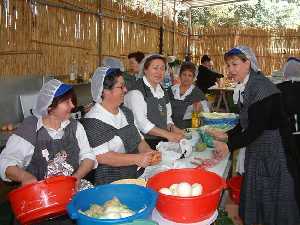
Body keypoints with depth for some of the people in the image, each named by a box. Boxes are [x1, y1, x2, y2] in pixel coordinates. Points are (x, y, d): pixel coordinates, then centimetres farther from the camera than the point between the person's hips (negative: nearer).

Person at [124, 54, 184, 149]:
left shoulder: (162, 91, 16)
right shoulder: (136, 92, -10)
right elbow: (141, 123, -17)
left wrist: (173, 128, 0)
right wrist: (167, 134, -21)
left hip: (162, 142, 7)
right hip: (143, 143, -7)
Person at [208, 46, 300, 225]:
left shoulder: (261, 86, -21)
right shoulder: (245, 87, 7)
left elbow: (257, 127, -24)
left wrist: (229, 146, -18)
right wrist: (227, 135, 4)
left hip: (273, 150, -9)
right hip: (256, 150, 9)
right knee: (255, 196, 18)